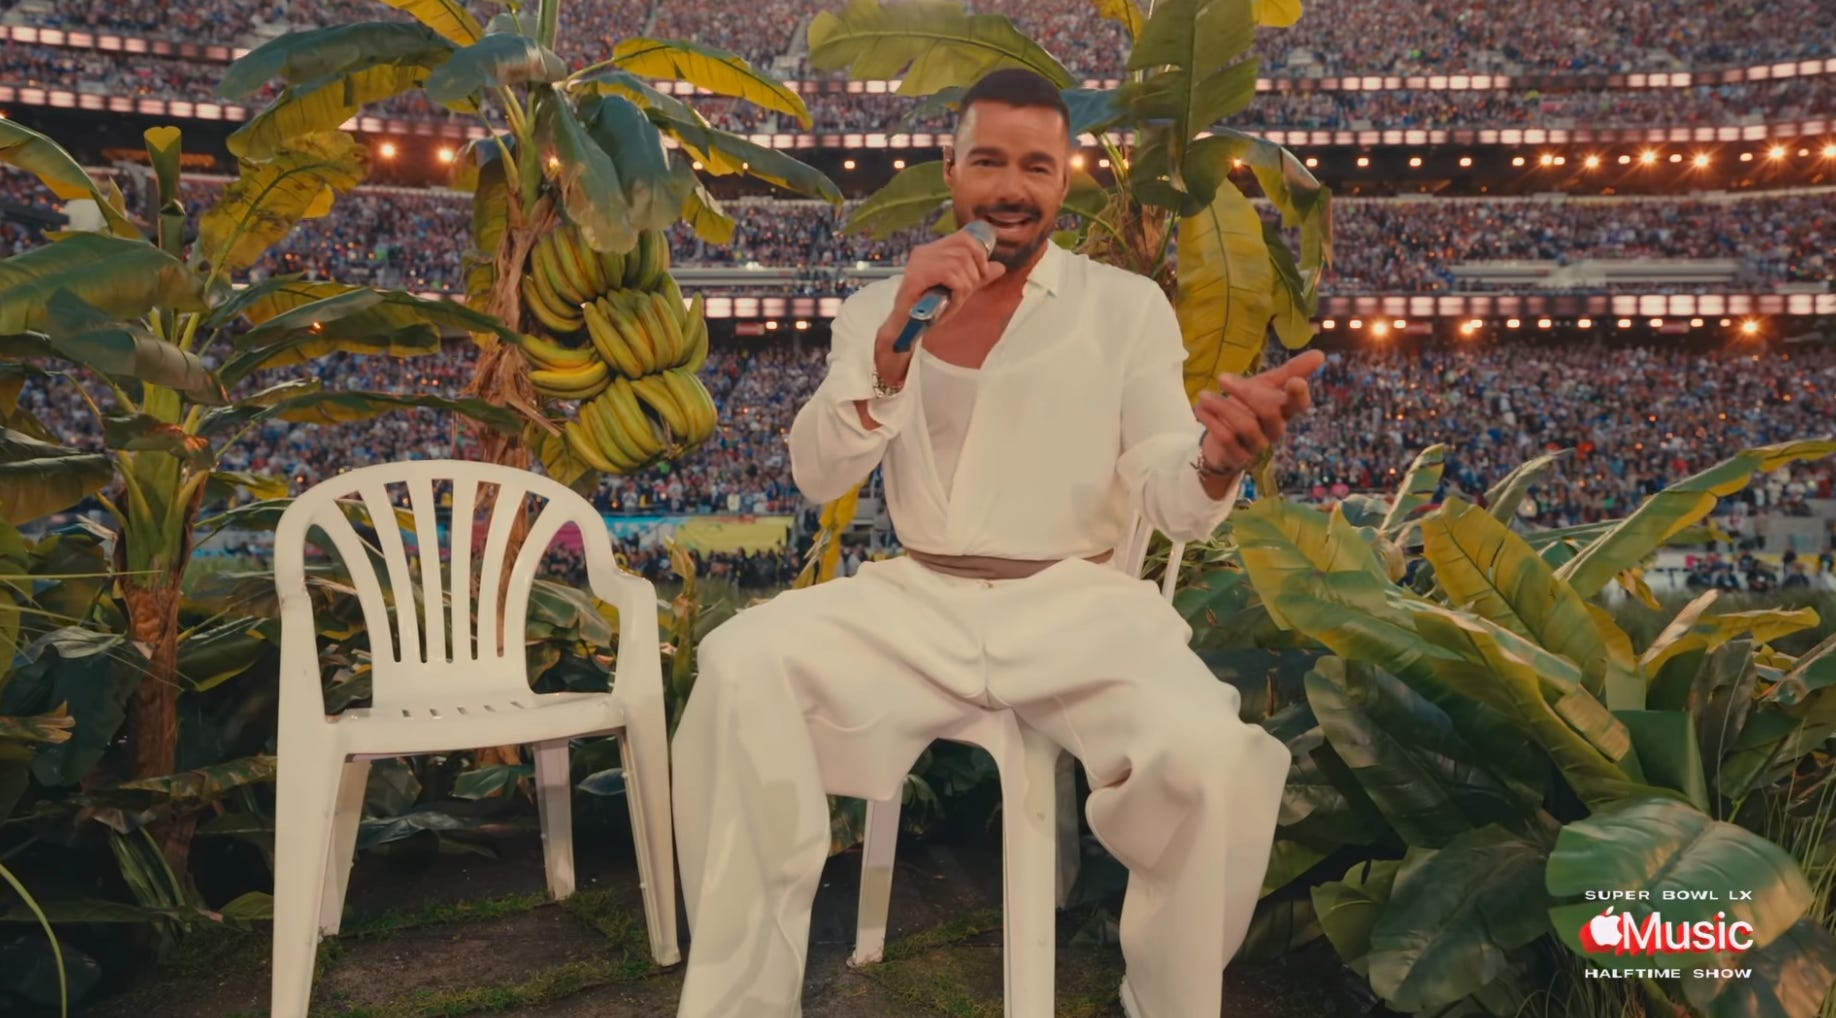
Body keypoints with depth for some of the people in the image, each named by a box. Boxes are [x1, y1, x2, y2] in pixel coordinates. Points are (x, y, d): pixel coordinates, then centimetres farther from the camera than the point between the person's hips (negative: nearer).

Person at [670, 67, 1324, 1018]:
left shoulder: (1129, 306, 5)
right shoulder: (877, 308, 10)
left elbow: (1174, 503, -3)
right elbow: (817, 476, -3)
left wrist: (1216, 460, -29)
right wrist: (897, 341, -19)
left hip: (1076, 604, -1)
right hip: (915, 599, 2)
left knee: (1210, 755, -30)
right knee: (740, 665, -26)